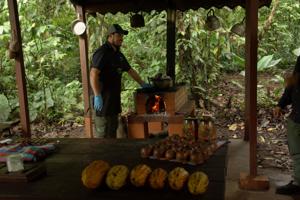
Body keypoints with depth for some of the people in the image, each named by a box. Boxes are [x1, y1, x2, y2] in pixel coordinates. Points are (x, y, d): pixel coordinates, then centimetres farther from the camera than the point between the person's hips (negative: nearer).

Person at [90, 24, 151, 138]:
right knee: (102, 133, -4)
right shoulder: (102, 52, -13)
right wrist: (97, 96, -30)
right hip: (103, 99, -9)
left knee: (112, 131, 17)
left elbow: (130, 70, 26)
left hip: (114, 99, 9)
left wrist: (142, 84, 27)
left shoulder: (118, 54, 15)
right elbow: (93, 74, -23)